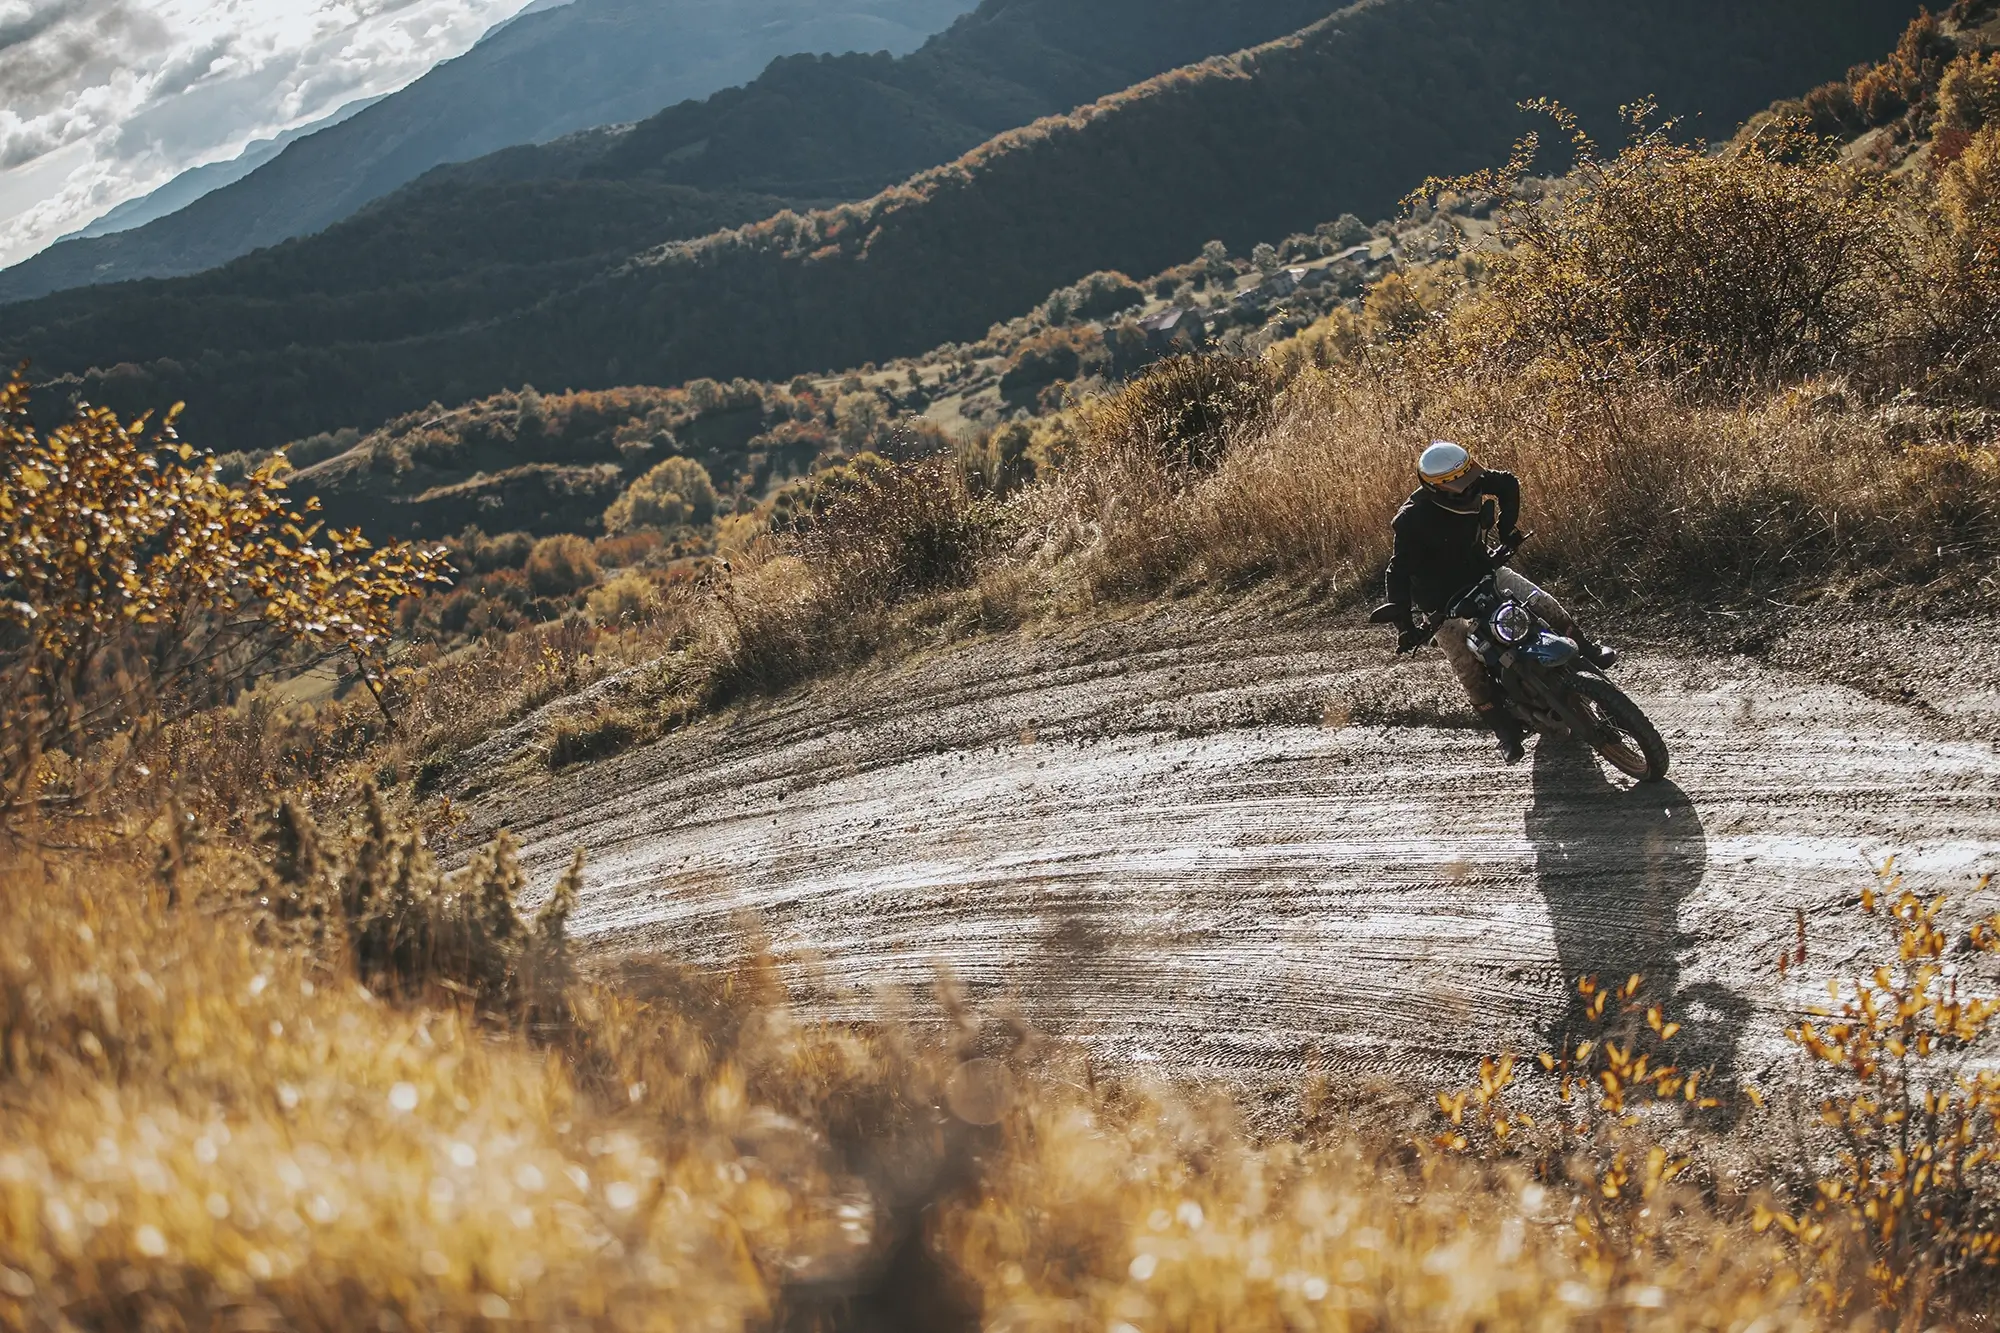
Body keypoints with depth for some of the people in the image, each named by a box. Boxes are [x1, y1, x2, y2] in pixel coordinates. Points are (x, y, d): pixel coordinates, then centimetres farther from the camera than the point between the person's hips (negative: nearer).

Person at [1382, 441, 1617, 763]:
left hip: (1481, 572, 5)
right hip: (1442, 600, -5)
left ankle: (1585, 651, 11)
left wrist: (1508, 529, 0)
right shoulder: (1412, 521, -30)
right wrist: (1406, 626, -34)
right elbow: (1398, 574, -29)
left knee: (1543, 604, -10)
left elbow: (1508, 484, 7)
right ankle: (1506, 731, -2)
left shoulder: (1473, 484, -15)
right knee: (1470, 667, -12)